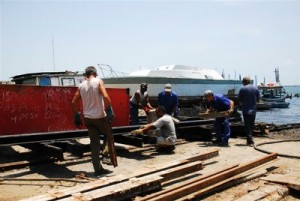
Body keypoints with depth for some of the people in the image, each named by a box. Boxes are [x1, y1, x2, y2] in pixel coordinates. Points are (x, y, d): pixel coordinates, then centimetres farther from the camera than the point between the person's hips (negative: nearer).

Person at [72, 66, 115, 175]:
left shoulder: (81, 85, 8)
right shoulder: (98, 81, -5)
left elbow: (74, 102, 9)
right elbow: (105, 97, -20)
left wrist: (76, 116, 17)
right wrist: (109, 111, -15)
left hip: (88, 118, 4)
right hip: (100, 117, -4)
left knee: (94, 144, 9)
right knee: (108, 133, 23)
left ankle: (98, 168, 12)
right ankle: (106, 150, -1)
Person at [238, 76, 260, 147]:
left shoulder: (242, 89, -8)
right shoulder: (256, 89, 4)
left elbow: (239, 101, -3)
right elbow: (258, 100, 9)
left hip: (246, 110, -4)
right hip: (253, 110, 4)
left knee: (247, 126, -1)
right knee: (251, 125, 15)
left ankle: (250, 141, -7)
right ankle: (249, 140, 24)